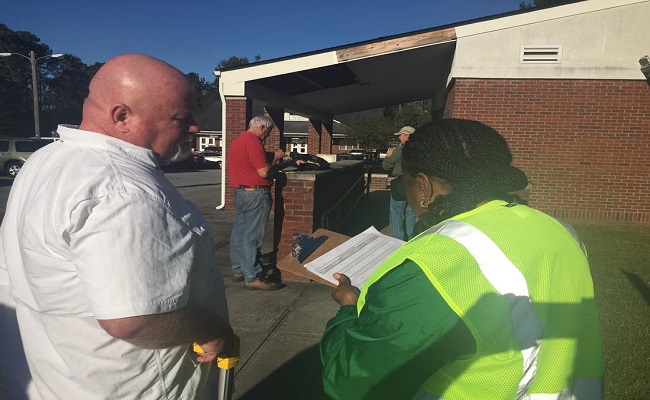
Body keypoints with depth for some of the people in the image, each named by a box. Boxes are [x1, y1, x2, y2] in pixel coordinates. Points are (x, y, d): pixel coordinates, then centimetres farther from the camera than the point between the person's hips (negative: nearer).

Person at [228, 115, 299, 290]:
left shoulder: (237, 141, 15)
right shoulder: (253, 142, -16)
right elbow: (264, 172, -21)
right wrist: (276, 158, -2)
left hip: (239, 192, 10)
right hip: (255, 193, -10)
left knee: (239, 232, 14)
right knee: (253, 236, -5)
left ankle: (238, 270, 25)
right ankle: (253, 277, 1)